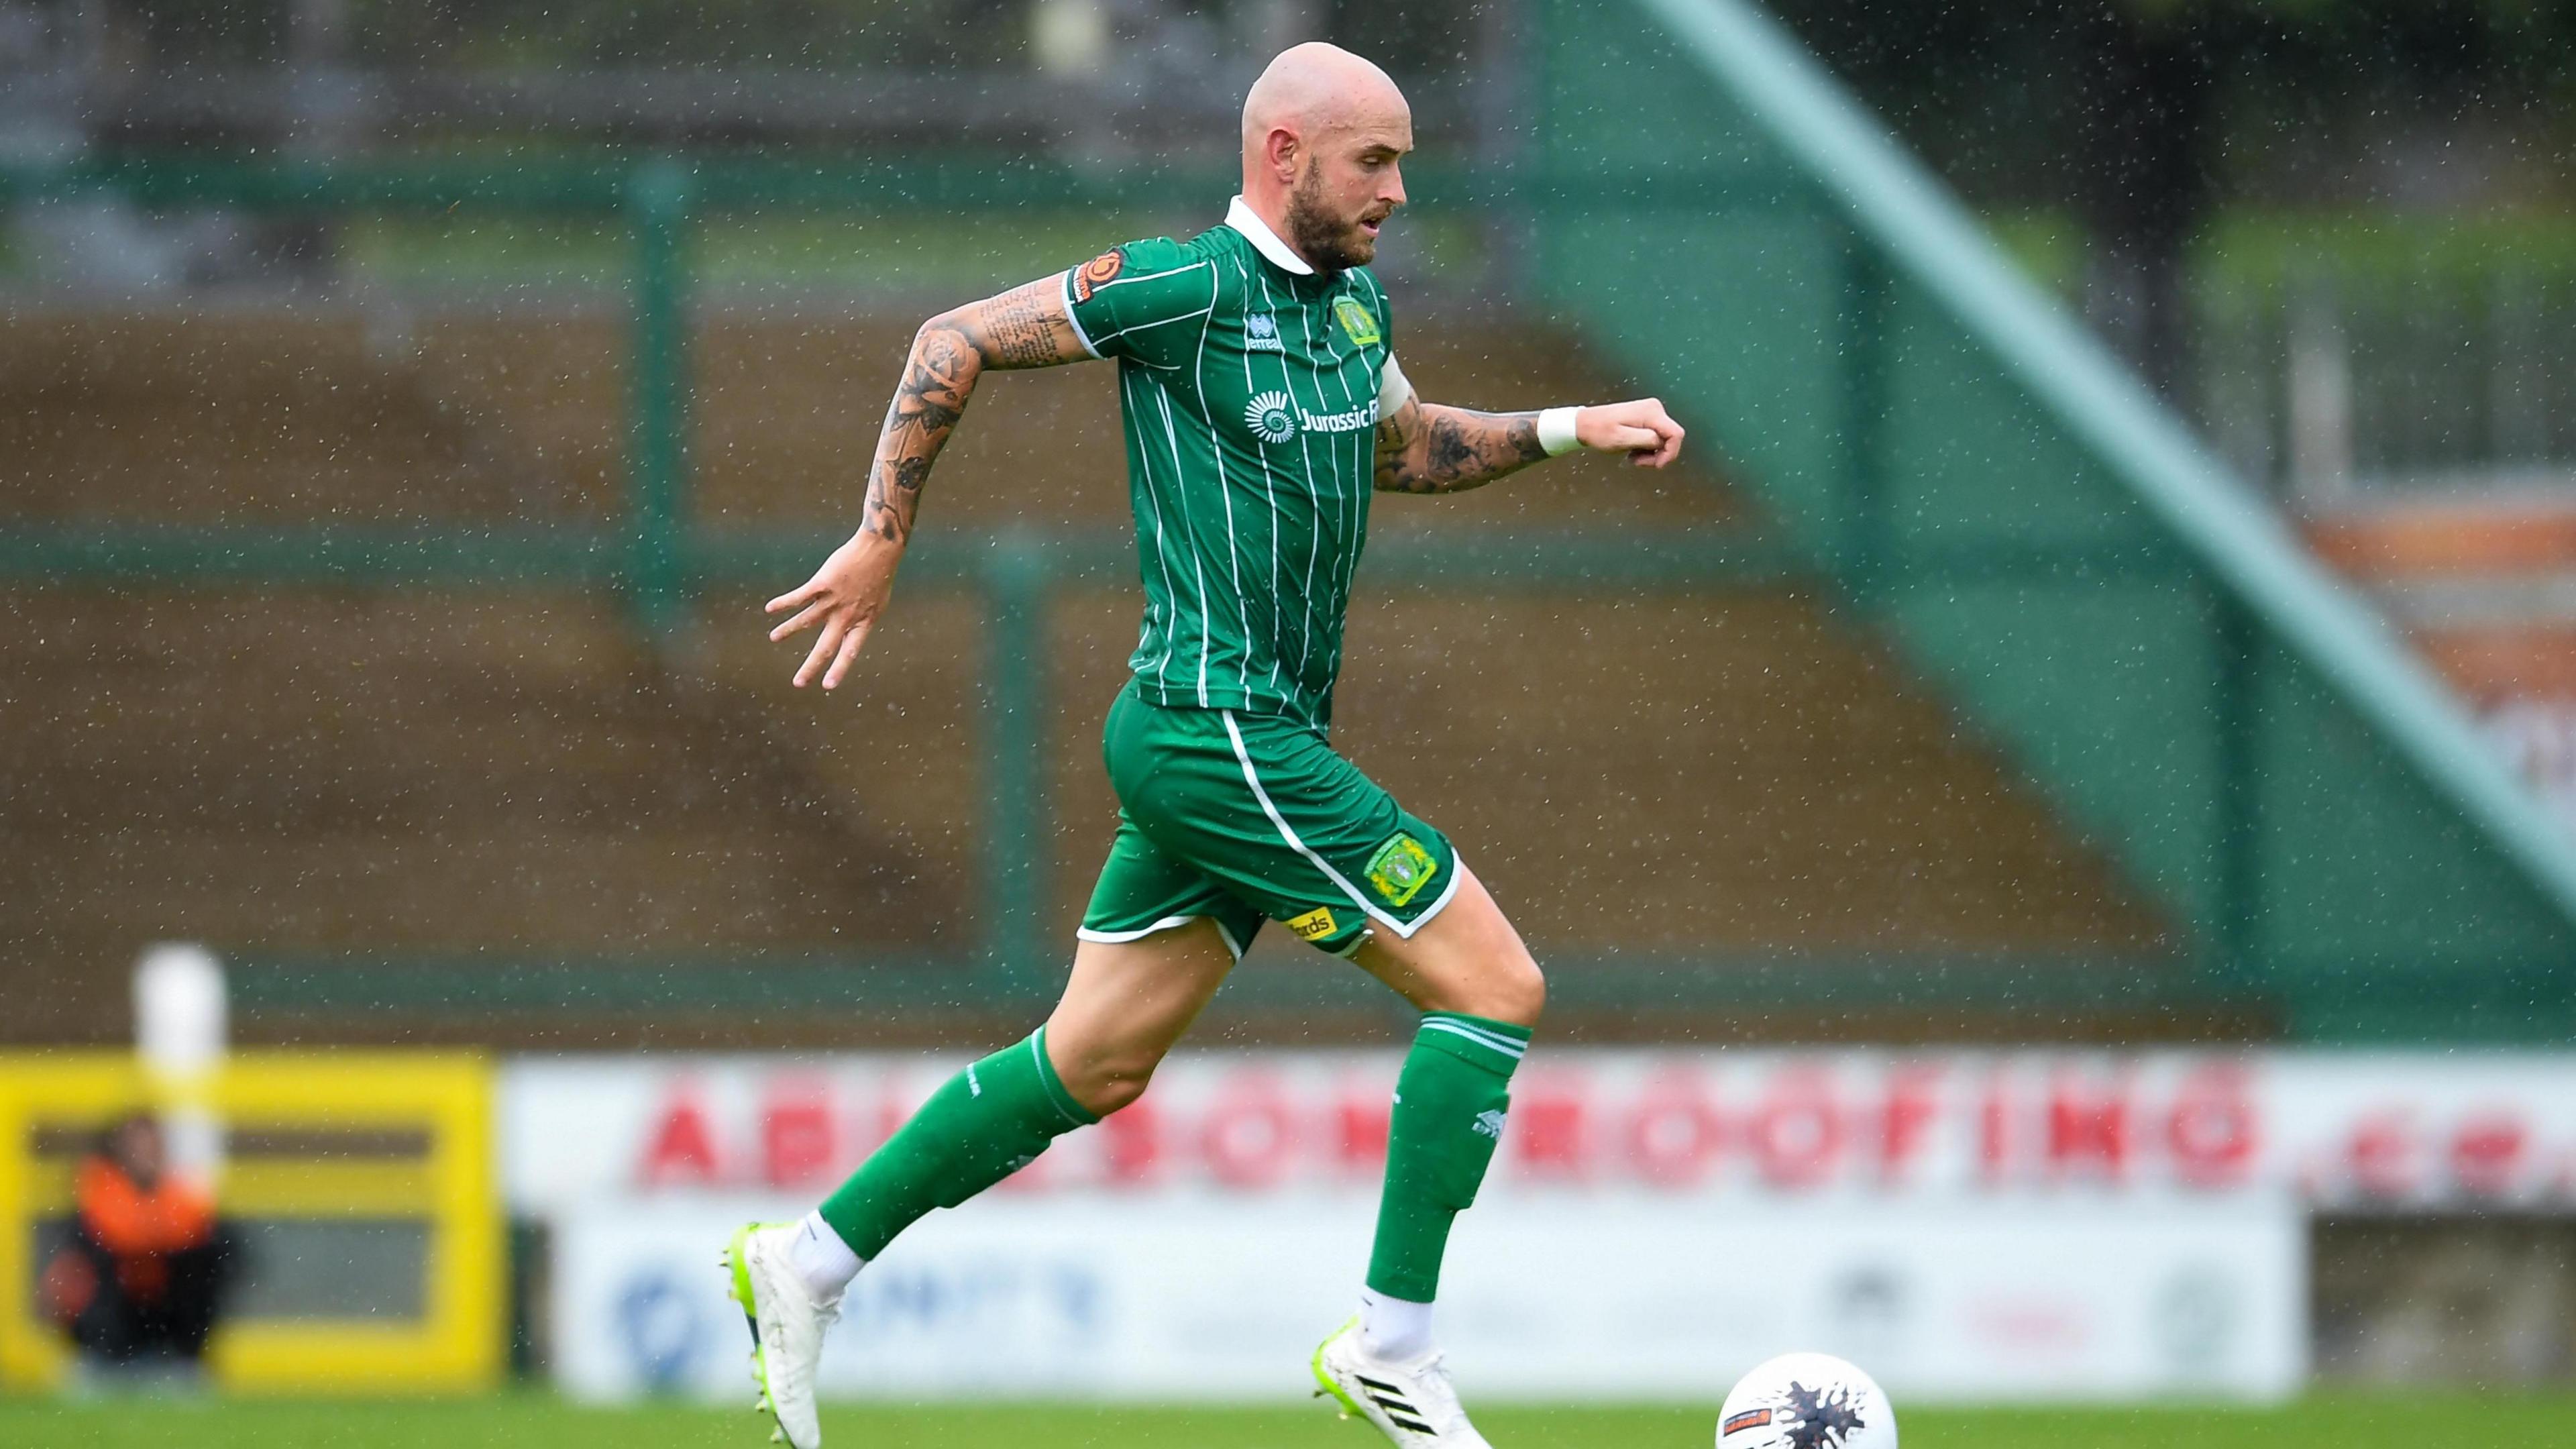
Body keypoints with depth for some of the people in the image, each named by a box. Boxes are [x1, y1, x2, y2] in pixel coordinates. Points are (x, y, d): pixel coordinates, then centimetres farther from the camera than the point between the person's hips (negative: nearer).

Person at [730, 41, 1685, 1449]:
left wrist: (1565, 429, 18)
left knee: (1094, 1067, 14)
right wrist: (880, 542, -9)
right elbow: (956, 342, -9)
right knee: (1494, 986, -9)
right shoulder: (1189, 286, -14)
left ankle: (807, 1261, 21)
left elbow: (1399, 444, 31)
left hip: (1261, 738, 9)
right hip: (1214, 733, -9)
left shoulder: (1350, 299, 12)